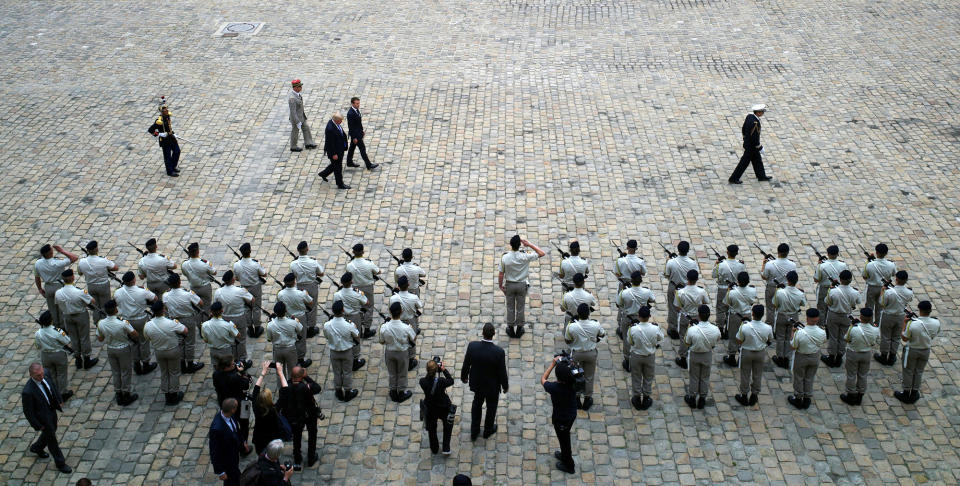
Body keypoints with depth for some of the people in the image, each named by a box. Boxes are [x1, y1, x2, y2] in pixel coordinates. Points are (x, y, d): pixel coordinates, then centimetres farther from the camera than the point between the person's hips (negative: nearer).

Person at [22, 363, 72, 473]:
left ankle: (36, 448, 59)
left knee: (52, 430, 30)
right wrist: (38, 425, -14)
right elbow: (28, 412, -24)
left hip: (52, 409, 7)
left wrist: (60, 401, 10)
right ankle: (60, 463, 36)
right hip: (42, 417, -7)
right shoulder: (28, 392, -38)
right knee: (52, 439, 13)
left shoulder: (46, 374, -20)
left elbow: (53, 385, 3)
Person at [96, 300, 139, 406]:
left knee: (116, 372, 21)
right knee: (126, 372, 15)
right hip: (124, 349, -4)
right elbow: (136, 335, -22)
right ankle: (126, 396, 26)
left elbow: (100, 339, -2)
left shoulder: (101, 323, -17)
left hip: (110, 349, 4)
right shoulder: (123, 323, -30)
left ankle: (118, 395, 33)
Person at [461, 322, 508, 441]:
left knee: (477, 404, 28)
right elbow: (502, 372, -19)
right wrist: (505, 386, 0)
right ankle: (488, 430, 47)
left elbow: (466, 364, -10)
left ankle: (474, 431, 41)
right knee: (491, 407, 25)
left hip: (477, 383, 2)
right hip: (492, 386, -2)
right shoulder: (499, 352, -32)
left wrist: (464, 377, 11)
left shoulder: (472, 346, -26)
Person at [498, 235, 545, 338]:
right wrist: (529, 244, -13)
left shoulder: (505, 258, -21)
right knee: (520, 308, 16)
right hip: (522, 285, 0)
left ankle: (511, 329, 28)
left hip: (509, 285, 0)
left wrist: (500, 286, 4)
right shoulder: (525, 257, -23)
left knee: (510, 307, 17)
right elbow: (542, 253, -12)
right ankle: (519, 329, 29)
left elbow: (501, 274, -12)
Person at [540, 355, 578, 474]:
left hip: (560, 419, -5)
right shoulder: (573, 384, -24)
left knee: (563, 439, 18)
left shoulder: (554, 387, -35)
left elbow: (543, 379, -14)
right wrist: (568, 365, -14)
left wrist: (552, 364, -14)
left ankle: (569, 466, 38)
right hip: (572, 415, 5)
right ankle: (565, 455, 56)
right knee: (565, 437, 31)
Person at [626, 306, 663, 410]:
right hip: (650, 356, 1)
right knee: (648, 378, 23)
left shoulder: (633, 330, -28)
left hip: (636, 356, -1)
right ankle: (646, 399, 37)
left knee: (636, 378, 21)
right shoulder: (655, 329, -25)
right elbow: (660, 338, -3)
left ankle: (637, 399, 36)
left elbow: (629, 343, -11)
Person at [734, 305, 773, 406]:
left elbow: (739, 342, -16)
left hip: (746, 353, -2)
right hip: (761, 353, 2)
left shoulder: (744, 327, -29)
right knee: (757, 375, 20)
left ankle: (744, 396, 30)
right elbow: (770, 341, -3)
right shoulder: (768, 328, -21)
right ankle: (754, 396, 35)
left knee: (745, 375, 17)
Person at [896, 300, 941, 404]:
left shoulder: (912, 323, -32)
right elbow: (934, 335, 0)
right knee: (919, 372, 22)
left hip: (912, 350, -3)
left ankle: (906, 394, 31)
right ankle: (914, 394, 36)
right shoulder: (936, 323, -20)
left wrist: (905, 324, -9)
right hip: (926, 351, 3)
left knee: (908, 372, 17)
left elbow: (905, 338, -19)